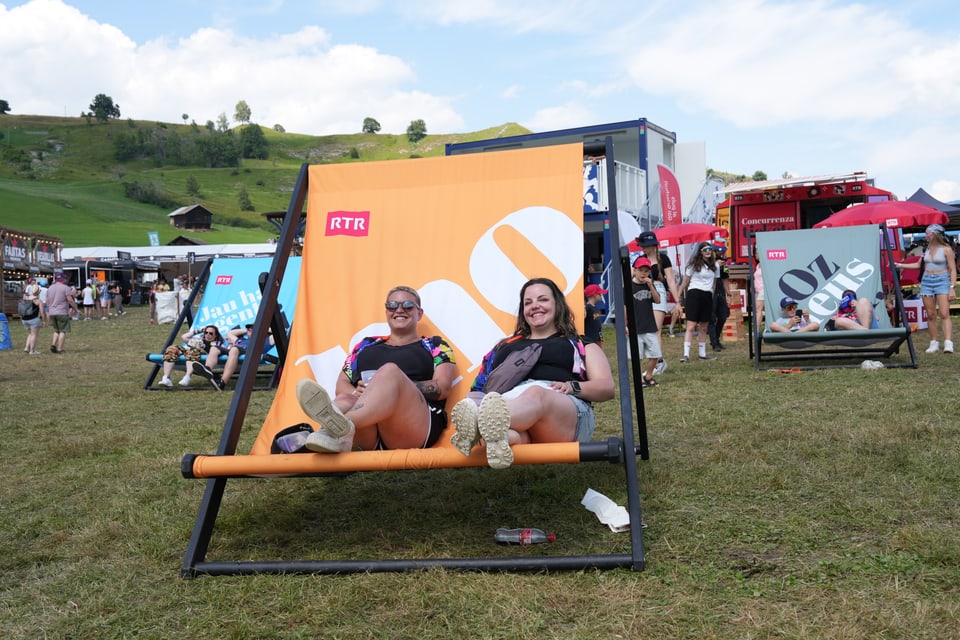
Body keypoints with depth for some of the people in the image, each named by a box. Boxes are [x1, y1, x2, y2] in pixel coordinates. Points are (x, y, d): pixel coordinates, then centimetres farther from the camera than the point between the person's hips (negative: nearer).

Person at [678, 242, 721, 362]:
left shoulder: (715, 266, 12)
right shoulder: (694, 265, -1)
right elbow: (685, 282, 1)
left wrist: (712, 294, 15)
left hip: (708, 296, 5)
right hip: (694, 293, -5)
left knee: (703, 328, 11)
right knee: (691, 326, -12)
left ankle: (702, 353, 20)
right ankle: (686, 354, -15)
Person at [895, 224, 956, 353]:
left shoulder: (946, 249, -4)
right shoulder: (927, 249, 13)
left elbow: (953, 270, -5)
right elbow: (919, 265, 25)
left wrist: (952, 288, -13)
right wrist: (900, 265, 21)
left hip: (942, 281, -5)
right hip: (927, 281, 5)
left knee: (944, 314, -14)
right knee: (931, 315, 2)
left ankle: (948, 344, -21)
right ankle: (934, 343, 6)